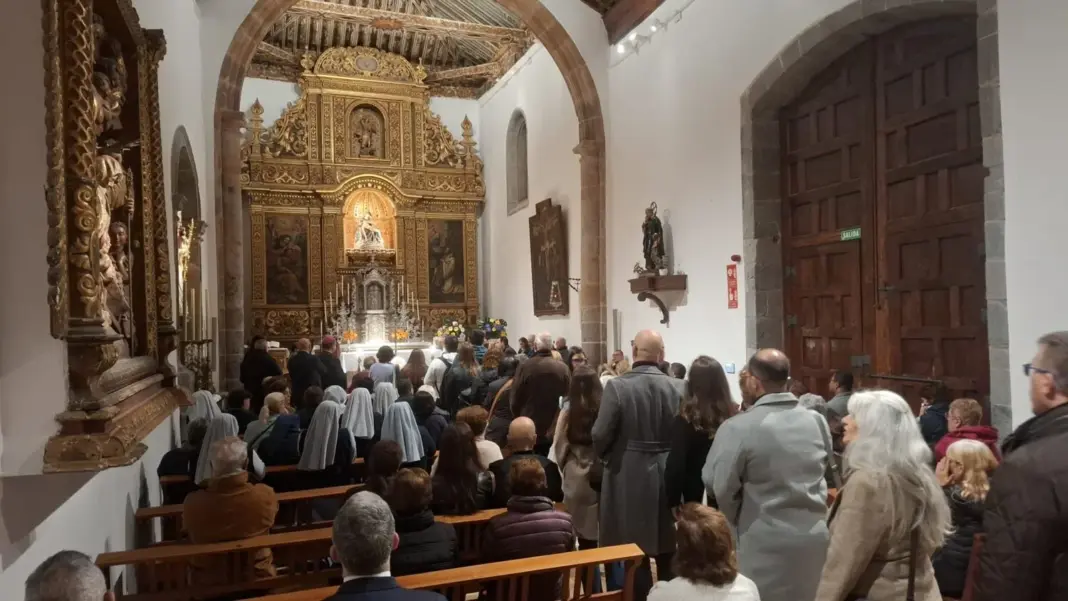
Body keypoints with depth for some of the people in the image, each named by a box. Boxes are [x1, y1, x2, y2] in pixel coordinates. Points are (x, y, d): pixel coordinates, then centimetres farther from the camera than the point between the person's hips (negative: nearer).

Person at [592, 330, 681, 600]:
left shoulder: (617, 385, -14)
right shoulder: (674, 387, -6)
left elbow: (600, 435, -13)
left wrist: (606, 456, 8)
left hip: (629, 475, -3)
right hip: (667, 474, 3)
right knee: (667, 552, 18)